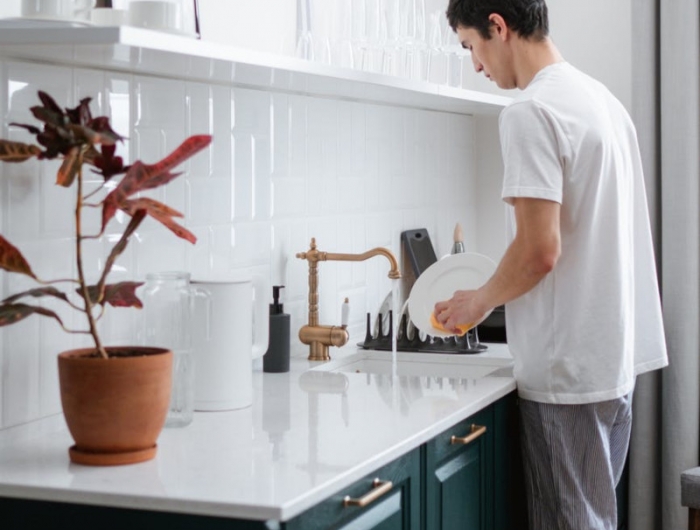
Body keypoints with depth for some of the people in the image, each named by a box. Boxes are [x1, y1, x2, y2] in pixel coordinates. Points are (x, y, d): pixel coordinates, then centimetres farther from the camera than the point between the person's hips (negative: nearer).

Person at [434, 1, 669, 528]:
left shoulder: (530, 112, -16)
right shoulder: (603, 99, 13)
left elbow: (540, 249, -22)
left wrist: (479, 302, -4)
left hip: (568, 371, -9)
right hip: (617, 360, 9)